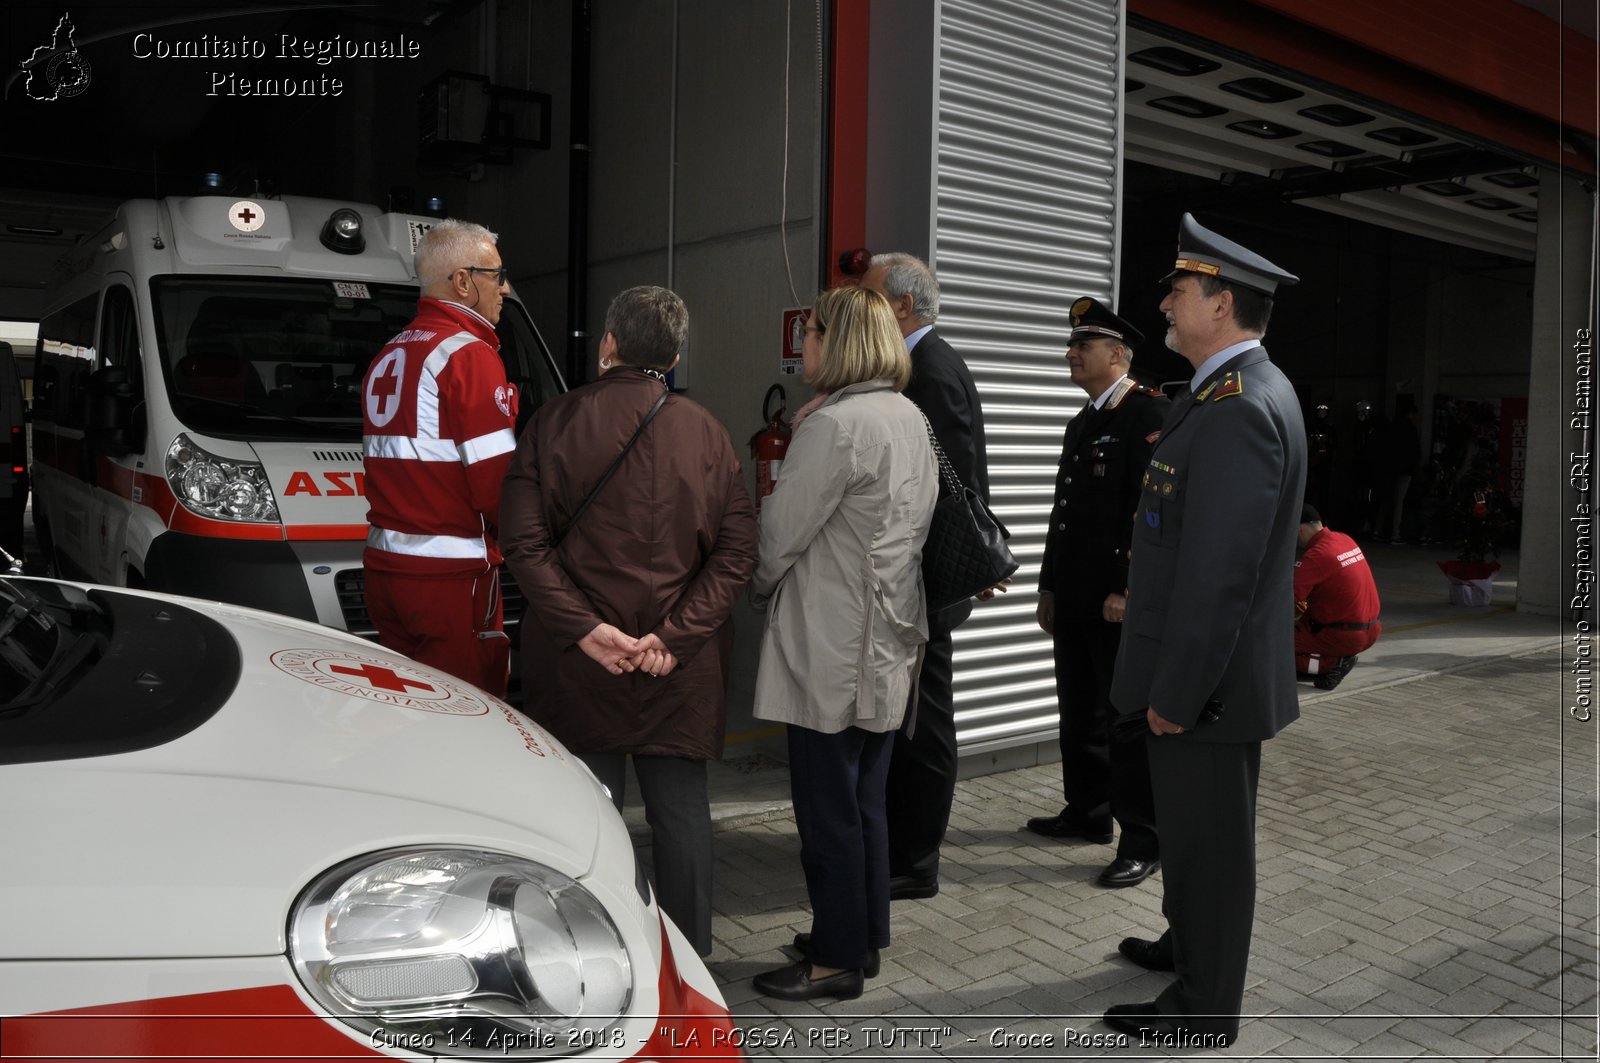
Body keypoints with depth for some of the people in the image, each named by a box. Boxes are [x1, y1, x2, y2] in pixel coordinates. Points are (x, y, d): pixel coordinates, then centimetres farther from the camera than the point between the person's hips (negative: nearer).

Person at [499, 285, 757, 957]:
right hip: (683, 672, 1)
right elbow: (738, 549, -5)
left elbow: (524, 542, -9)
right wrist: (675, 635, -9)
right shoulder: (706, 432, 1)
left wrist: (584, 628, -11)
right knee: (682, 808, 11)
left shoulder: (553, 423, -2)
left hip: (579, 658, -1)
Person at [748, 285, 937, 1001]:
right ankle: (864, 935, 31)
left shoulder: (834, 424, -18)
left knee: (828, 809, 3)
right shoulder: (911, 419, 10)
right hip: (887, 640, 9)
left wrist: (754, 585, 5)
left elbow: (779, 533, -16)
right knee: (865, 801, 18)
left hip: (832, 647, -9)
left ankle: (838, 958, 15)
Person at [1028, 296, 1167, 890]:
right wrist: (1049, 587, 19)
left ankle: (1143, 841, 7)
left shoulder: (1149, 414, -11)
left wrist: (1129, 591, -21)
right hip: (1075, 599, 9)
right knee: (1080, 711, 17)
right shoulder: (1081, 424, 18)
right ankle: (1087, 812, 31)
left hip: (1120, 601, -9)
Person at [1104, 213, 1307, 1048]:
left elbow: (1220, 569, -26)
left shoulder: (1237, 409, -23)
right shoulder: (1243, 392, 10)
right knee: (1189, 824, 25)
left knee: (1209, 838, 5)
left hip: (1207, 678, -10)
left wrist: (1176, 693, -20)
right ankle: (1189, 945, 45)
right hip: (1203, 670, 10)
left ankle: (1203, 1008, 22)